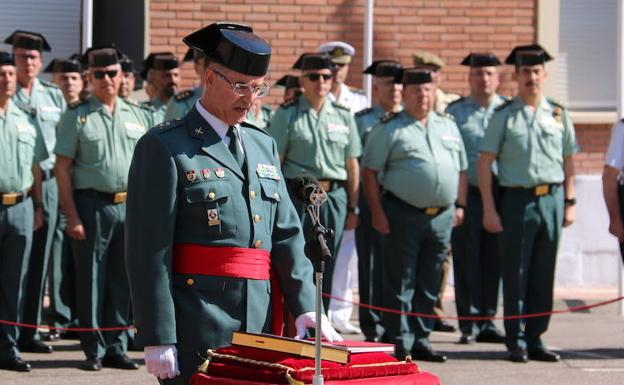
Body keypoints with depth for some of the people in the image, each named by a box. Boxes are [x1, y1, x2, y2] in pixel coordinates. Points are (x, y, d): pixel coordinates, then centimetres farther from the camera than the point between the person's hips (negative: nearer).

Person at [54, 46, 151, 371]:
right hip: (92, 205, -4)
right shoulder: (77, 116, 0)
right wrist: (71, 216, -10)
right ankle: (94, 350, 9)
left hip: (130, 206, 4)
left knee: (121, 281, 8)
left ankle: (116, 348, 16)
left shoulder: (136, 115, 11)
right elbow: (62, 168, -4)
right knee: (91, 280, 1)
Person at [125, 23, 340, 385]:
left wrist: (306, 308, -3)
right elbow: (149, 250, -9)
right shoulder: (164, 147, -4)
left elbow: (286, 234, 12)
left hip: (261, 326, 6)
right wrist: (157, 340, -15)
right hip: (197, 334, -6)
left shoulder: (264, 146, 17)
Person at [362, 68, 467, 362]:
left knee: (429, 284, 10)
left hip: (442, 216, 5)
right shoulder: (389, 129, -1)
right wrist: (378, 213, -11)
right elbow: (370, 172, -4)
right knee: (400, 284, -3)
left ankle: (420, 341, 18)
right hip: (403, 214, -5)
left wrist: (459, 205, 11)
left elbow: (461, 170, 20)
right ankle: (399, 344, 2)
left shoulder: (448, 126, 15)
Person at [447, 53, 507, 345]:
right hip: (467, 193, -2)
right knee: (467, 262, -1)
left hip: (500, 193, 2)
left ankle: (487, 321, 15)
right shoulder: (455, 112, 4)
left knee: (493, 262, 6)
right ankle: (469, 324, 4)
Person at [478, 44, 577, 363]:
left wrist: (569, 203, 9)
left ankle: (535, 339, 16)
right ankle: (516, 341, 9)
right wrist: (489, 209, -6)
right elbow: (484, 164, -1)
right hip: (518, 199, -3)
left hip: (552, 199, 3)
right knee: (516, 274, 1)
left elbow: (568, 161, 14)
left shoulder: (558, 114, 9)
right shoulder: (504, 116, 0)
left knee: (544, 275, 7)